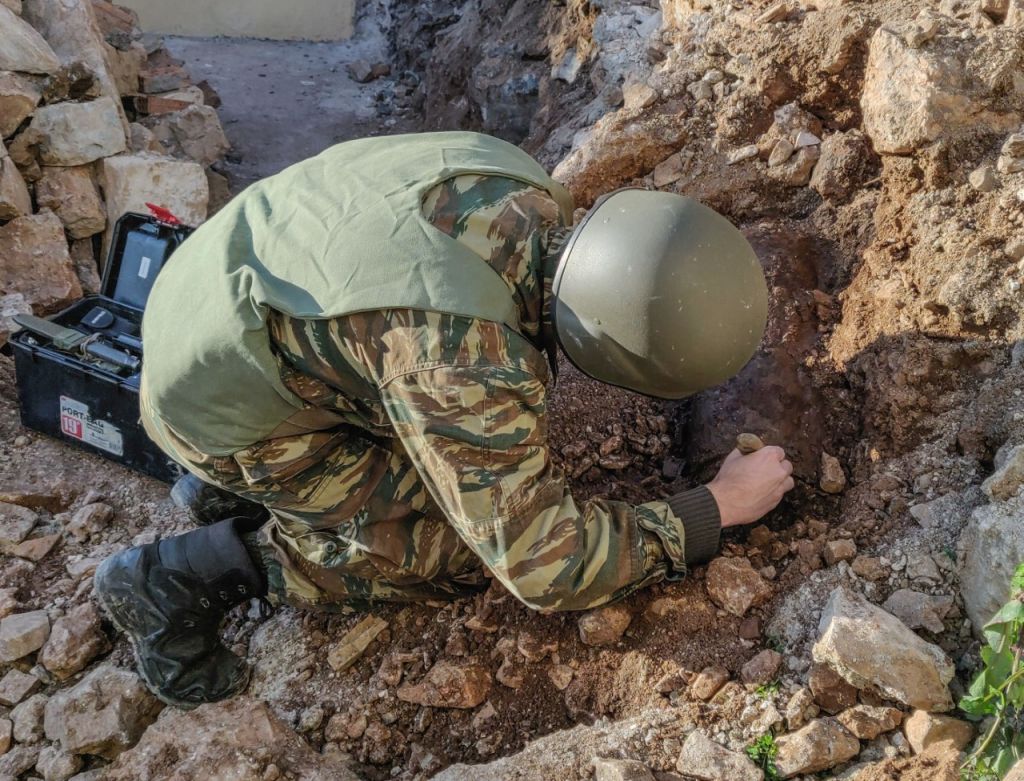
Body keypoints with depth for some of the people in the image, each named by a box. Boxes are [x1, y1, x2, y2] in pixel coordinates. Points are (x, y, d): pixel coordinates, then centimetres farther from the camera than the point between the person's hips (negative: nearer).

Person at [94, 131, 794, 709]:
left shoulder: (516, 180, -14)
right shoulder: (469, 367, -36)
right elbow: (543, 564, -25)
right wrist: (717, 510, -16)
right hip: (220, 403, -8)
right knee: (460, 547, -5)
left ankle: (235, 484, 15)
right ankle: (194, 572, 1)